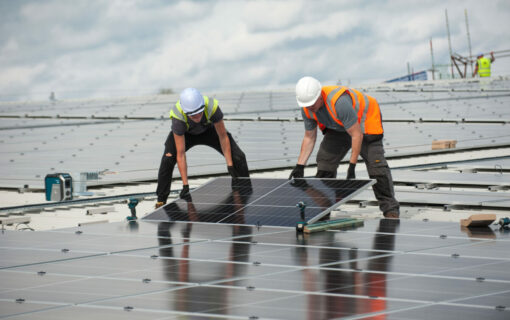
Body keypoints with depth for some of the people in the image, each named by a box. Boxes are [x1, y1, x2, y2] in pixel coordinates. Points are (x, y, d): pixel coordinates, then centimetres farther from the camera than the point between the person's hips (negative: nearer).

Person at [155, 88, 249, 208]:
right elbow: (180, 154, -37)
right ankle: (161, 201, -10)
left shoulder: (212, 107, -40)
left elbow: (223, 136, -23)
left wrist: (230, 166, -22)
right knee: (168, 159, -26)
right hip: (185, 134, -1)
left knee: (238, 157, -10)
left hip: (209, 129, 1)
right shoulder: (177, 116, -41)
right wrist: (185, 185, -40)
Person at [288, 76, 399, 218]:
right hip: (338, 129, 7)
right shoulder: (307, 110, -19)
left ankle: (390, 209, -8)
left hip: (364, 121, -7)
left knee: (376, 163, -17)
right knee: (325, 161, -4)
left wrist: (352, 166, -33)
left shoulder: (339, 102, -42)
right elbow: (309, 137, -1)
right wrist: (300, 166, -6)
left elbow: (357, 135, -36)